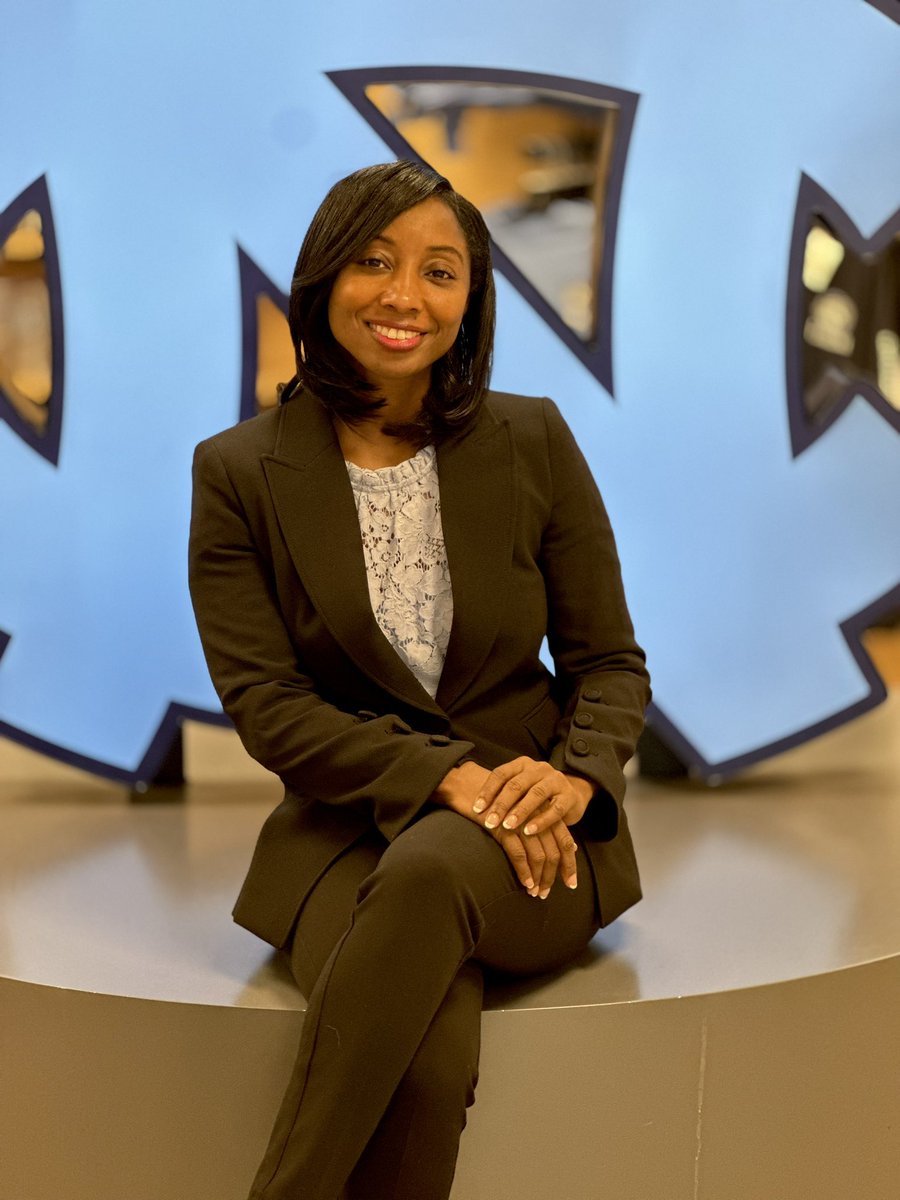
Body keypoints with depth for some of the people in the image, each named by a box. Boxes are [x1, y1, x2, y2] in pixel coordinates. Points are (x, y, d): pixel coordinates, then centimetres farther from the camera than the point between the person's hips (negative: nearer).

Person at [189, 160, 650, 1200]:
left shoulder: (533, 443, 3)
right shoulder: (239, 472, 0)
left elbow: (611, 661, 5)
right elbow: (265, 703, -5)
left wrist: (577, 774, -17)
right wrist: (448, 777, -18)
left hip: (537, 834, 1)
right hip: (346, 830, -1)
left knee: (429, 873, -35)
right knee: (431, 1056, -32)